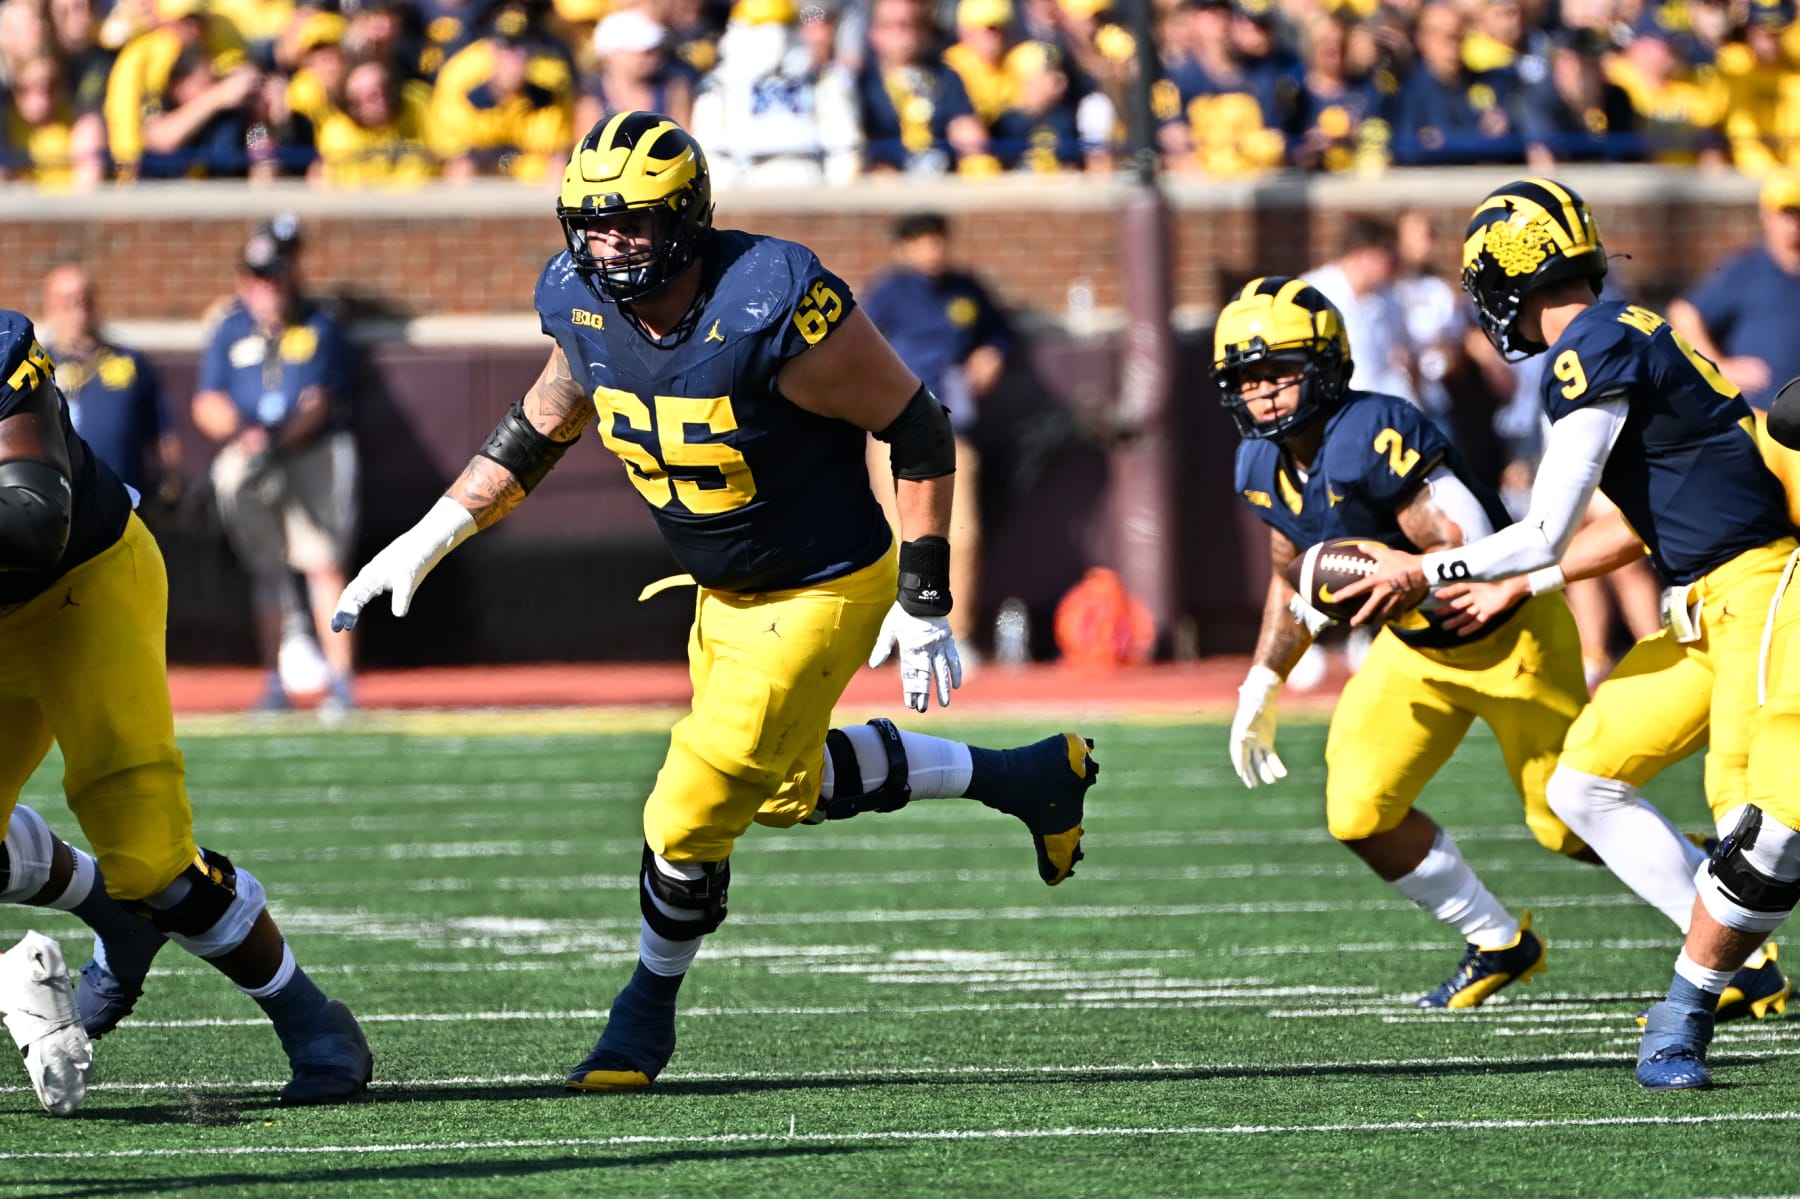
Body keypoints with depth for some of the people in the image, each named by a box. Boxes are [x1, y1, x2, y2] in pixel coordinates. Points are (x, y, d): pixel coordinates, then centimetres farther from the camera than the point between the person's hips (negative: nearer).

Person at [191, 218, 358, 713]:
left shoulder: (320, 328, 3)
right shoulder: (231, 330, 9)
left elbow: (318, 401, -7)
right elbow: (208, 404, 4)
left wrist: (279, 440, -21)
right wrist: (242, 433, -16)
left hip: (315, 454, -2)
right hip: (251, 464, 3)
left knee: (324, 561, -10)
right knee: (266, 569, 2)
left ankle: (338, 677, -9)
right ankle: (276, 681, 6)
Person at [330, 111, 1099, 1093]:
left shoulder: (773, 309, -32)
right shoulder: (583, 305, -12)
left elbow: (917, 429, -22)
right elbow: (545, 422, 9)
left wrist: (926, 606, -19)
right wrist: (432, 535, 4)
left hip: (823, 594, -8)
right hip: (724, 596, 8)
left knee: (688, 821, -6)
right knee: (786, 786, 24)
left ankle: (647, 1012, 22)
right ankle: (1024, 777, 42)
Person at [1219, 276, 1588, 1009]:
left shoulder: (1374, 437, -31)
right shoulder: (1263, 468, -5)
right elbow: (1293, 580, 14)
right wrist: (1262, 685, 12)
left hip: (1509, 634, -8)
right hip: (1418, 647, 8)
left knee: (1571, 825, 1)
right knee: (1358, 816, -2)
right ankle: (1499, 945, 18)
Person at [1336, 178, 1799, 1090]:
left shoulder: (1594, 356, -14)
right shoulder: (1628, 339, 15)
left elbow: (1544, 534, -12)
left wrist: (1422, 574, 2)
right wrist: (1521, 588, 32)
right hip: (1710, 606, 10)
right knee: (1586, 789, 10)